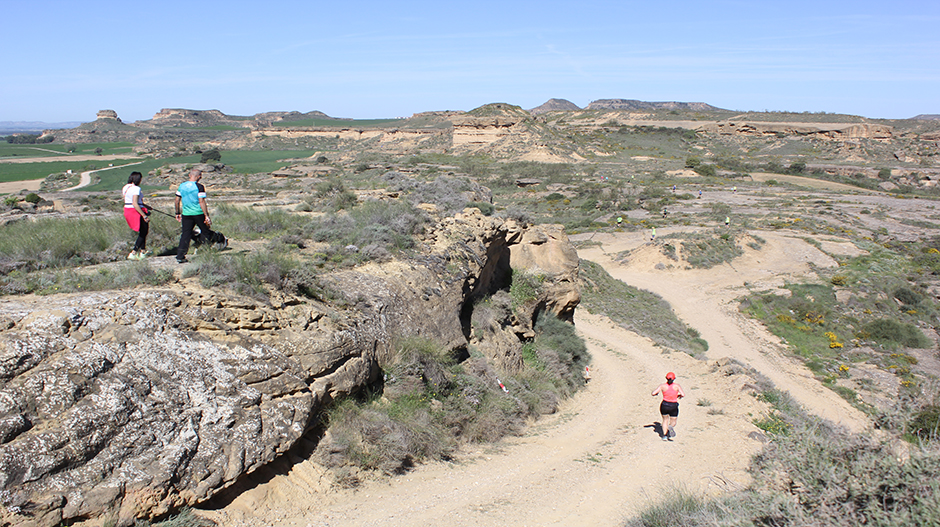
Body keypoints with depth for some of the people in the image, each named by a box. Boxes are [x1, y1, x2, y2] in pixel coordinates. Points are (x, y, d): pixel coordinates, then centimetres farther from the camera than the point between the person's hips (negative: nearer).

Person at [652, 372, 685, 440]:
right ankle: (671, 427, -19)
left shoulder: (662, 386, -5)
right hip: (673, 406, -1)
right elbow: (683, 394, -13)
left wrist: (656, 393, 14)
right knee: (673, 422, 15)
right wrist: (679, 395, 9)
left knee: (665, 419, 23)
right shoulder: (677, 385, -6)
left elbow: (653, 393, -8)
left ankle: (664, 435, 12)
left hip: (664, 405, 1)